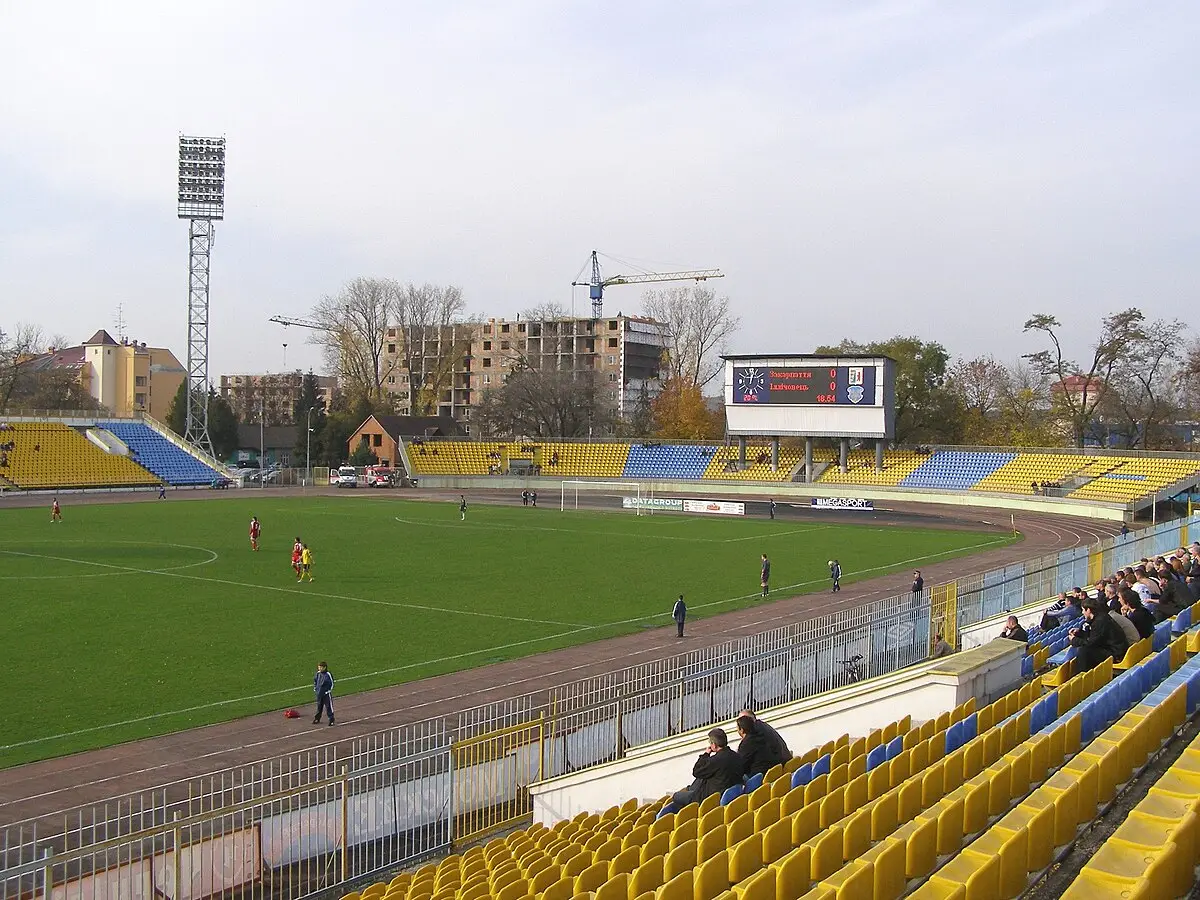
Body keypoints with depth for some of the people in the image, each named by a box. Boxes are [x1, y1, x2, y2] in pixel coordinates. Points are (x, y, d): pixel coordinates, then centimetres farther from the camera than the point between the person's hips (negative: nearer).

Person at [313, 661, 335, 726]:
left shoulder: (328, 674, -16)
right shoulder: (318, 674, 2)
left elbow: (332, 684, -10)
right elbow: (315, 681, 18)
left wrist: (328, 691, -12)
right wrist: (315, 688, 12)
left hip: (326, 694, -6)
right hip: (319, 694, 6)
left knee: (329, 706, 0)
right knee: (319, 706, 18)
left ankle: (331, 720, 8)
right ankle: (317, 719, 31)